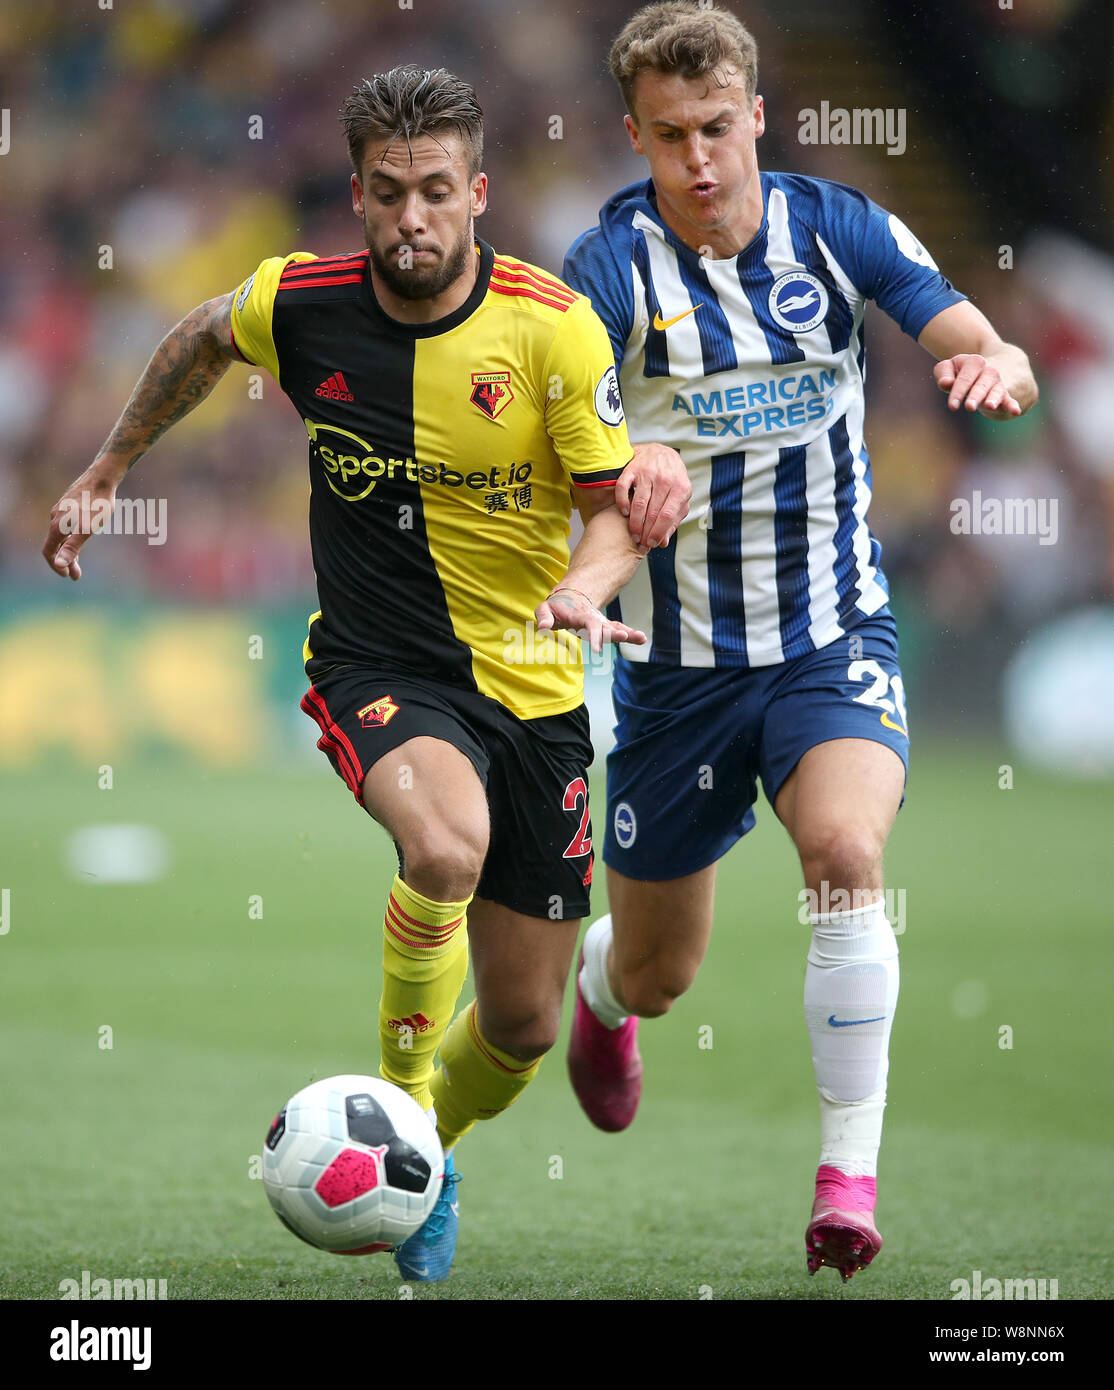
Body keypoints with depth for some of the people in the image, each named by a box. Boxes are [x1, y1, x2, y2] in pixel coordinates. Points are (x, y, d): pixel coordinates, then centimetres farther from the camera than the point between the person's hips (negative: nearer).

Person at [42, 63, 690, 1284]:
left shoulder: (553, 325, -14)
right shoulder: (299, 305, -9)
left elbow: (618, 504, -7)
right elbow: (201, 339, 15)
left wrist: (584, 587, -28)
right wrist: (106, 472, 20)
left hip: (531, 685, 1)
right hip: (376, 665, -1)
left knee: (521, 1029, 6)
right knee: (445, 845, -37)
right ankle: (401, 1093, -13)